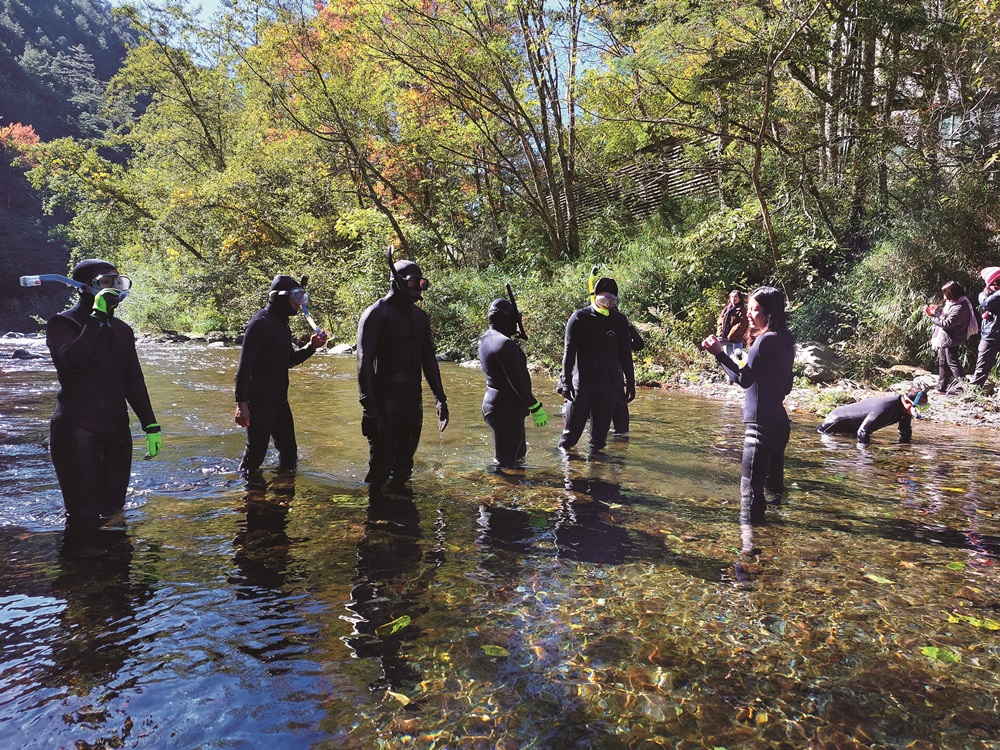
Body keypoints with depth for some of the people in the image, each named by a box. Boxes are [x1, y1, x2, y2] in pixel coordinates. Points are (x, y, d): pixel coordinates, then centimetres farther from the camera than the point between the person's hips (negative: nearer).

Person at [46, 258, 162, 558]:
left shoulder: (121, 330, 13)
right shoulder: (62, 324, -4)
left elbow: (134, 382, 15)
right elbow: (74, 359, -26)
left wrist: (150, 425, 11)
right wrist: (97, 316, -23)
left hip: (116, 430, 6)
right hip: (77, 429, -6)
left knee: (113, 503, 10)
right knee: (85, 502, -3)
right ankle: (80, 546, 19)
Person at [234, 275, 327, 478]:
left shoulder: (282, 323, 15)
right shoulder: (261, 323, -14)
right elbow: (244, 366, -19)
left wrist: (311, 347, 6)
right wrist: (241, 403, -24)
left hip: (280, 400, 9)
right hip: (260, 401, -9)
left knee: (289, 453, 15)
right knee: (255, 454, -3)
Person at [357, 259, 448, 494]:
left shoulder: (420, 317, 14)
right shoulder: (375, 314, -8)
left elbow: (428, 359, 20)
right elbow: (365, 362, -14)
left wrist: (439, 398, 15)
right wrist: (369, 406, -22)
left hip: (413, 400, 7)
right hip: (385, 401, -7)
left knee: (404, 465, 15)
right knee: (381, 465, -4)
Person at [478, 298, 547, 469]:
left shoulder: (486, 339, 10)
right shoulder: (504, 343, -20)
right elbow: (516, 380, -23)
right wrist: (535, 406, -18)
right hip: (506, 410, -10)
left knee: (518, 454, 22)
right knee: (506, 463, -3)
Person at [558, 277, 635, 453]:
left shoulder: (620, 320, 5)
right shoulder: (579, 318, -4)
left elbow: (625, 354, 11)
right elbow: (569, 351, -5)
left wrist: (630, 382, 10)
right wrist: (566, 381, -11)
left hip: (609, 387, 3)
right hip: (581, 385, -3)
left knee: (600, 431, 10)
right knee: (573, 427, 0)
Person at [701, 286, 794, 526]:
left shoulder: (767, 340, -15)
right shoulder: (784, 341, 13)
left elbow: (744, 379, -17)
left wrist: (719, 353, -16)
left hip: (761, 425, -10)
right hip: (778, 423, 10)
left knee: (751, 489, -7)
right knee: (773, 487, 19)